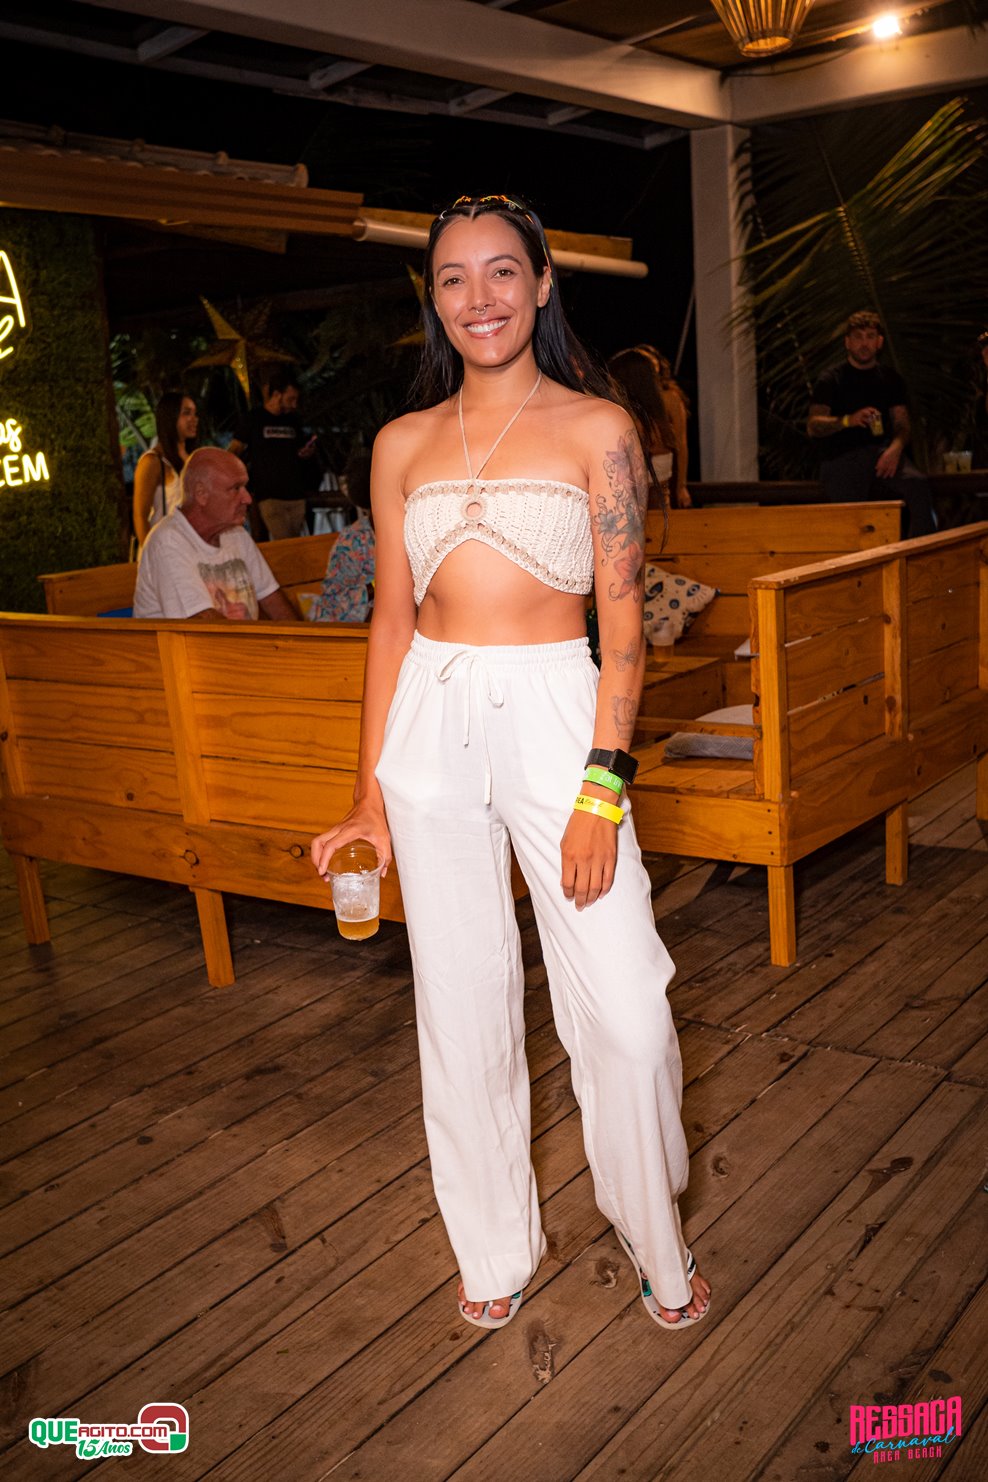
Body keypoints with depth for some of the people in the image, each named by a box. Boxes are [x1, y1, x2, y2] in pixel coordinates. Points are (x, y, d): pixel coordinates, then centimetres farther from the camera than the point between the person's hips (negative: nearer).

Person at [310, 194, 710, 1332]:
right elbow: (392, 619, 10)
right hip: (430, 730, 3)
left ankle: (652, 1233, 27)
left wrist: (602, 787, -12)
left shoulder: (597, 427, 1)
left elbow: (622, 622, -4)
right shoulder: (404, 445, 9)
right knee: (462, 1010, 11)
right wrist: (371, 789, 7)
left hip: (556, 718, -2)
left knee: (627, 1014, -3)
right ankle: (495, 1246, 33)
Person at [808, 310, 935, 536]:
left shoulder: (890, 378, 19)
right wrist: (849, 420, -23)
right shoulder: (831, 380, 7)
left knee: (918, 486, -26)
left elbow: (902, 423, 12)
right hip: (841, 457, -3)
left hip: (882, 451, 3)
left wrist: (895, 448, -12)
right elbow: (813, 426, -4)